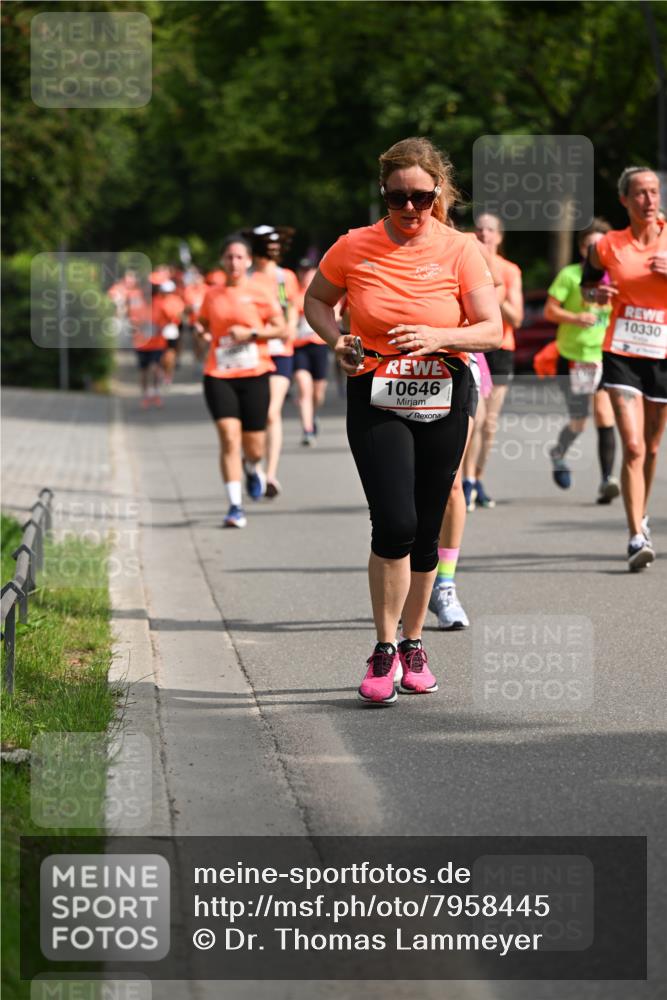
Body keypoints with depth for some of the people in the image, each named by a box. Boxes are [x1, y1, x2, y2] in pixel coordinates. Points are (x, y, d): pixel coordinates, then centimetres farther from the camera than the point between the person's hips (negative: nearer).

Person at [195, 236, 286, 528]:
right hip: (219, 375, 1)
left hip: (254, 374, -1)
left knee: (254, 447, 4)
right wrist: (202, 334, 2)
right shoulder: (212, 295, 8)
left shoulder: (260, 293, 0)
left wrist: (251, 333, -14)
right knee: (229, 439, -14)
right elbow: (202, 323, 25)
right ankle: (235, 506, -11)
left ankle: (252, 467, 43)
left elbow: (280, 329, 0)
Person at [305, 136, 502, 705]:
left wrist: (439, 337, -23)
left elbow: (492, 330, -5)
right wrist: (338, 340, -5)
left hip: (444, 403, 1)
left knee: (425, 532, 7)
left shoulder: (459, 251, -4)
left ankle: (413, 643, 25)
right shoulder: (354, 249, -3)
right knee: (395, 523, -17)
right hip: (375, 400, -1)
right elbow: (316, 301, 14)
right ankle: (384, 649, -5)